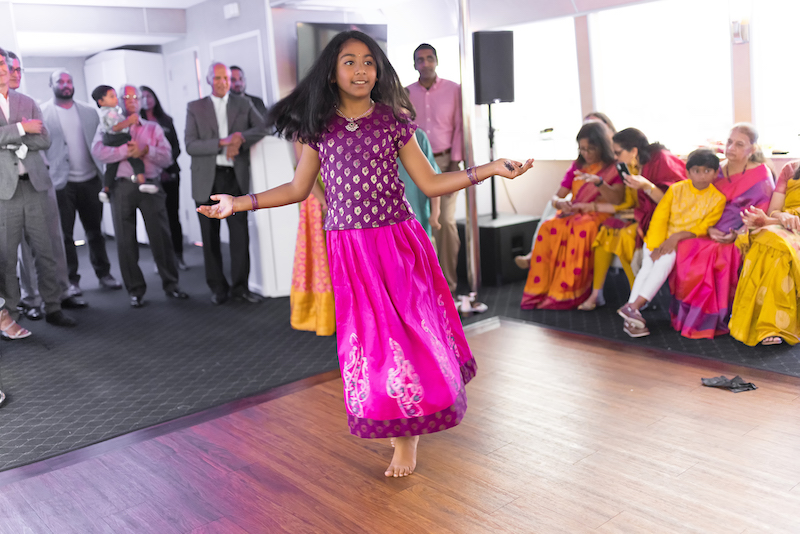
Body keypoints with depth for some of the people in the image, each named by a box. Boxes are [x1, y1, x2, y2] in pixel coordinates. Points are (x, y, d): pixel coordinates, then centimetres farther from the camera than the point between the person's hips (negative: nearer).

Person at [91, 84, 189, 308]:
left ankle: (170, 284, 10)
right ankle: (135, 290, 10)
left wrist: (145, 150, -12)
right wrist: (126, 150, -14)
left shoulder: (153, 128, 16)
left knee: (161, 236, -1)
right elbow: (98, 151, -7)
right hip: (122, 187, -1)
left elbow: (167, 157, 3)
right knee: (126, 240, 1)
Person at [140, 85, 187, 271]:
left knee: (173, 215, 3)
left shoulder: (166, 120, 14)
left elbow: (176, 147, 10)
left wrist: (167, 164, -6)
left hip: (170, 174, 3)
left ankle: (178, 256, 8)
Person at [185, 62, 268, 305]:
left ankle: (240, 286, 5)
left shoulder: (243, 105, 12)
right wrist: (222, 143, -15)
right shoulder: (195, 108, 6)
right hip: (207, 179, 0)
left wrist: (241, 137, -15)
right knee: (210, 237, 4)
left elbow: (262, 128, 1)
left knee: (240, 232, -4)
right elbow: (190, 145, -4)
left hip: (236, 177, 1)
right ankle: (218, 288, 14)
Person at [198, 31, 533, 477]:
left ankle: (410, 433, 21)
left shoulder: (394, 121, 3)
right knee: (369, 338, 5)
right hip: (350, 249, 1)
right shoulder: (319, 127, 5)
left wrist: (489, 169, -5)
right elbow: (298, 189, 11)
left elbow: (430, 184, 3)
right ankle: (401, 435, 23)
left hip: (400, 243, 0)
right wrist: (239, 203, 7)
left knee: (411, 329, 1)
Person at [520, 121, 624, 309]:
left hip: (599, 216, -4)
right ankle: (541, 290, -31)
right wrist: (560, 203, -9)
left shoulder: (614, 168, 5)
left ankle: (567, 293, -36)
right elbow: (556, 197, 17)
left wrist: (598, 181, -27)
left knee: (582, 229, -40)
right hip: (573, 214, 4)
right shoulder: (577, 167, 19)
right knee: (549, 228, -30)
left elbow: (617, 200, -11)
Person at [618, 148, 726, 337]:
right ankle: (631, 316, -31)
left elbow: (703, 228, -7)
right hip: (663, 240, 2)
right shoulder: (676, 189, 2)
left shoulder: (717, 199, -1)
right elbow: (659, 218, -3)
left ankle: (633, 307, -35)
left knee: (666, 259, -31)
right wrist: (657, 246, -16)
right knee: (648, 263, -26)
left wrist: (677, 236, -22)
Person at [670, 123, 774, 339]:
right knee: (684, 251, -24)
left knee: (715, 257, -33)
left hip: (739, 238, -4)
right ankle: (686, 314, -8)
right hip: (712, 233, 5)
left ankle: (711, 320, -13)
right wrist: (709, 229, -9)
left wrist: (738, 235, -21)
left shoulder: (761, 175, -2)